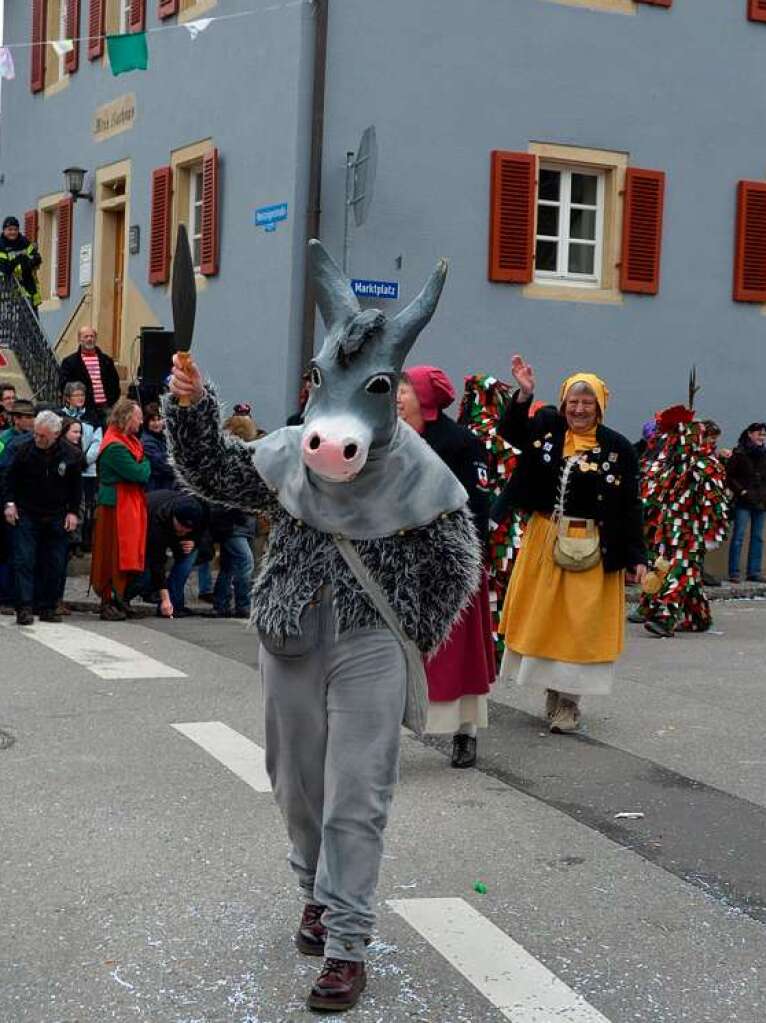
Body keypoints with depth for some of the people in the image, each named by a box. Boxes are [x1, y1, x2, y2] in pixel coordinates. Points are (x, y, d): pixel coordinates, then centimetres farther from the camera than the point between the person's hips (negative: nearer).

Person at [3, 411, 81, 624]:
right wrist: (9, 503, -4)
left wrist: (73, 512, 2)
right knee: (24, 561, -9)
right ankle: (24, 608, -11)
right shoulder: (24, 450, -6)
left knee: (55, 565, 3)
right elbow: (11, 478, 5)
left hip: (56, 518, 1)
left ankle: (48, 607, 12)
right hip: (26, 516, -1)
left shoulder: (70, 455, -4)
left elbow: (76, 486, 8)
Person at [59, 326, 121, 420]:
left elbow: (115, 381, 18)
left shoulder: (106, 360, 15)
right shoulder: (69, 362, 2)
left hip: (105, 408, 4)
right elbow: (64, 384, -3)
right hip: (84, 409, -3)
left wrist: (112, 400, 5)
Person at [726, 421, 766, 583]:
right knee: (739, 536, -5)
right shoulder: (739, 453, -4)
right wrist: (741, 491, -12)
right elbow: (729, 476, -5)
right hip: (743, 502, -6)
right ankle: (734, 572, -3)